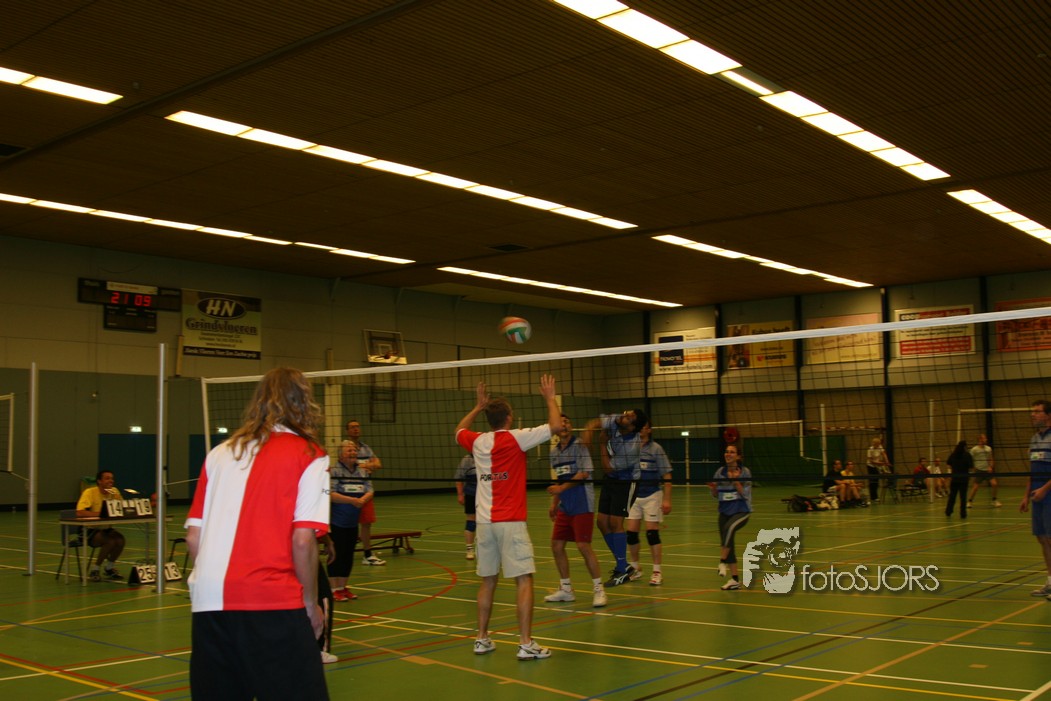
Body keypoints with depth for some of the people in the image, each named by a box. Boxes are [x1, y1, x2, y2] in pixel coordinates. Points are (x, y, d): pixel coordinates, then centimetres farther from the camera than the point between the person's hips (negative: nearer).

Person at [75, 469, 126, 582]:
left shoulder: (114, 491, 0)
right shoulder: (90, 492, -17)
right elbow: (79, 513, -29)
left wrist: (118, 499, -20)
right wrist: (99, 514, -34)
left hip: (105, 528, 5)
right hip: (89, 530, -5)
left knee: (120, 539, -24)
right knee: (110, 541, -31)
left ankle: (109, 568, 3)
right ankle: (94, 570, -8)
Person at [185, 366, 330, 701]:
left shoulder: (219, 453, 14)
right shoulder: (308, 456, 0)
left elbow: (193, 538, 12)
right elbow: (302, 540, -9)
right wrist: (310, 604, 2)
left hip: (207, 602, 6)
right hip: (271, 603, -5)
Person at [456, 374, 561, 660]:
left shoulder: (478, 441, 6)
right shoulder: (515, 438, -10)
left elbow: (459, 430, 30)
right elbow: (555, 425, -8)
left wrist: (478, 406, 36)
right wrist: (550, 397, 6)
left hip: (484, 521, 6)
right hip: (510, 522, -6)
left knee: (487, 581, 15)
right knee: (524, 580, -3)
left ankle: (482, 639, 21)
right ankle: (526, 644, -6)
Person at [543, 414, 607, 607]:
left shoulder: (580, 445, -8)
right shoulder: (554, 451, 11)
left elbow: (584, 473, -17)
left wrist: (562, 487, -23)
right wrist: (554, 503, 18)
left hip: (582, 505, -7)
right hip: (564, 507, 7)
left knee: (584, 546, -10)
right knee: (556, 546, 6)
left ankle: (598, 589, 2)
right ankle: (565, 589, 19)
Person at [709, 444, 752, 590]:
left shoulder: (745, 472, -7)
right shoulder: (720, 472, 4)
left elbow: (746, 495, -11)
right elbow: (716, 495, 10)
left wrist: (736, 481, -22)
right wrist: (713, 489, -11)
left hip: (741, 511, -5)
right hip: (725, 511, 5)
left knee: (729, 528, -35)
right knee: (727, 546, 4)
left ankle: (722, 562, -25)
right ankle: (735, 580, 14)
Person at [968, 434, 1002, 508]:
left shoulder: (988, 448, 6)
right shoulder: (974, 449, -6)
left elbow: (991, 460, 13)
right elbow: (971, 460, -1)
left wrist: (990, 467, -2)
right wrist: (974, 469, -7)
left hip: (987, 470, 4)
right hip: (979, 470, -4)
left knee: (994, 484, -9)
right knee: (976, 486, -5)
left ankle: (994, 500, 7)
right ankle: (969, 501, 10)